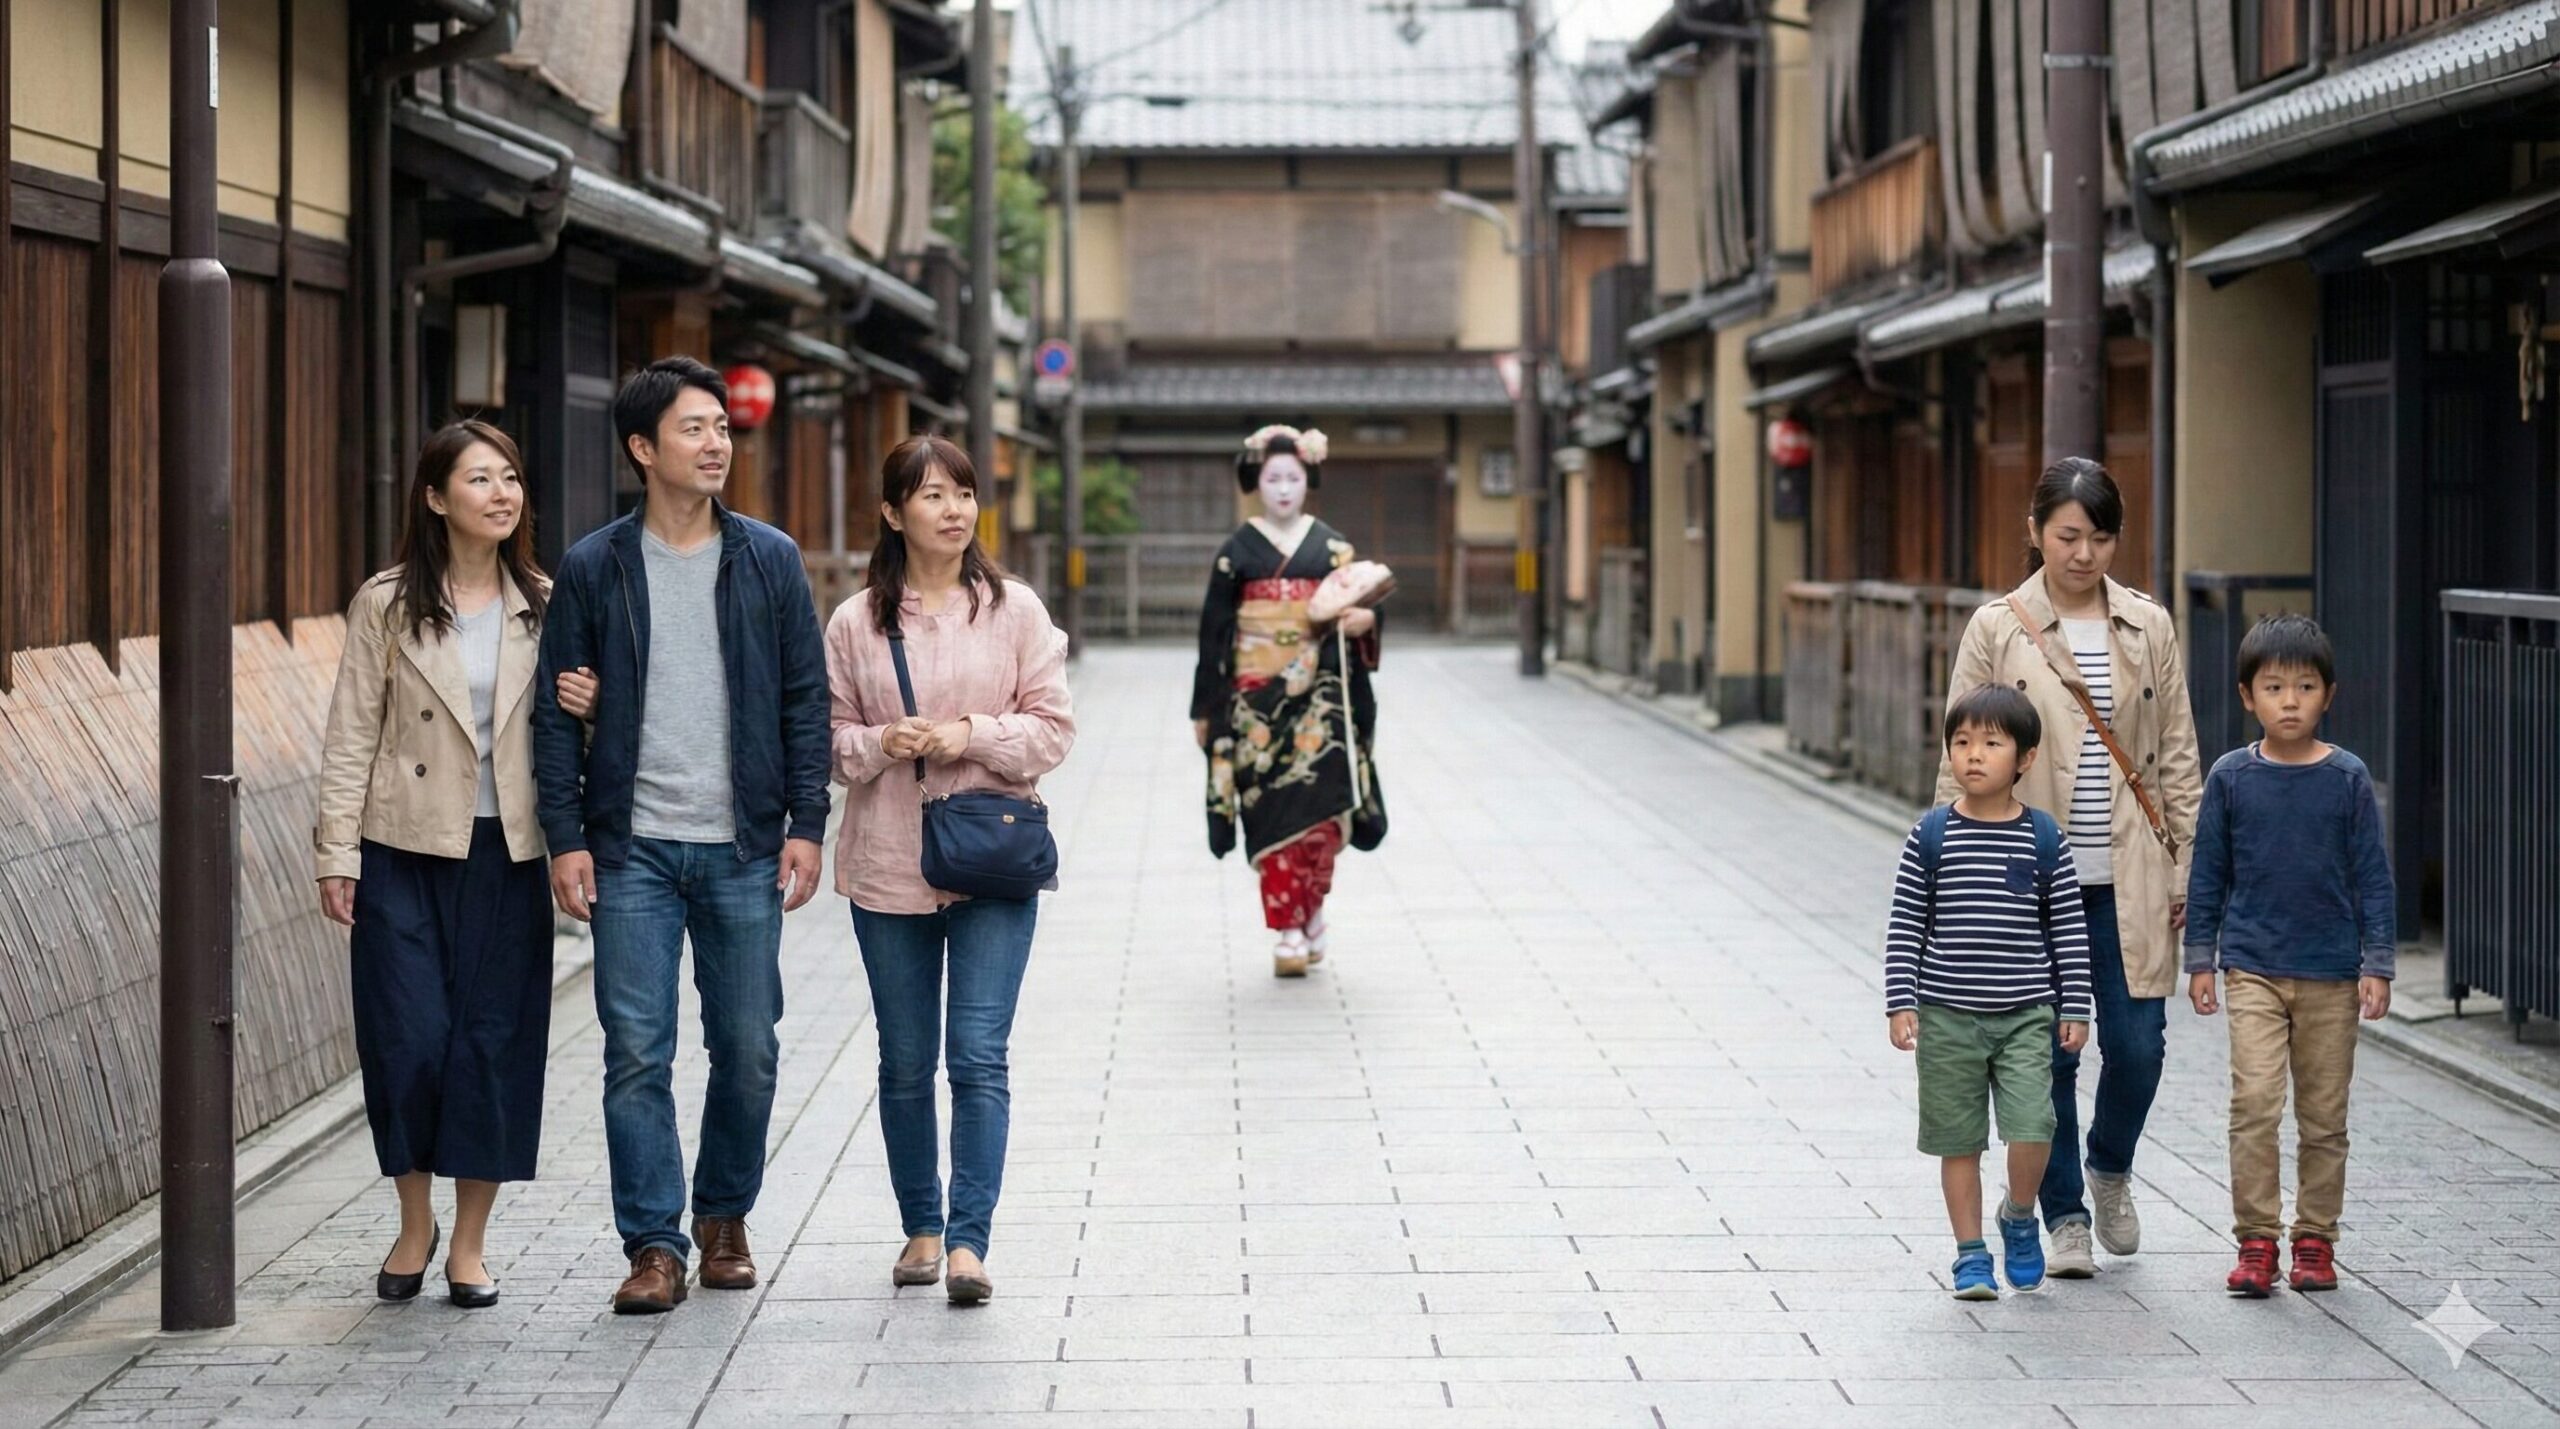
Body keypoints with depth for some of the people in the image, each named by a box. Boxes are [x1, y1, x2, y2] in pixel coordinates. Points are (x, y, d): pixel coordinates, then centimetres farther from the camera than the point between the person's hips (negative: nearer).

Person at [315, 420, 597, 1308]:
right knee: (409, 1038, -6)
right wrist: (336, 854, -6)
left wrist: (587, 707, -6)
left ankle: (470, 1241, 14)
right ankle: (415, 1221, 16)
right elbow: (351, 736, -1)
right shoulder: (387, 604, 0)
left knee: (495, 1039, 3)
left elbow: (567, 724, 18)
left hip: (508, 852, 2)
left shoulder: (545, 605, 7)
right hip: (406, 851, -2)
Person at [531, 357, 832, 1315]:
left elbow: (806, 701, 7)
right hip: (633, 849, -1)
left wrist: (806, 824, -1)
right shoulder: (593, 569, 2)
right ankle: (654, 1244, 2)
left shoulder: (770, 562, 5)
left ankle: (724, 1217, 24)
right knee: (637, 1053, -4)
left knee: (747, 1049, 7)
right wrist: (566, 837, -4)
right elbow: (557, 712, 3)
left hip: (743, 847, 1)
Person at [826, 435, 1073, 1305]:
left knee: (979, 1057, -9)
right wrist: (881, 744, -13)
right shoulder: (855, 623, 2)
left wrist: (975, 735, -15)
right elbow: (828, 738, 7)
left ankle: (969, 1238, -8)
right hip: (888, 866, 2)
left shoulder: (1015, 610, 1)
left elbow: (1053, 728, 1)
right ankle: (921, 1227, 23)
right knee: (905, 1062, 10)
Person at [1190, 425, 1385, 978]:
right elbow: (1214, 630, 6)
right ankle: (1291, 930, 3)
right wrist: (1204, 706, 4)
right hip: (1257, 695, 0)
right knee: (1270, 808, -3)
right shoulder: (1236, 551, 5)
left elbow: (1354, 611, 10)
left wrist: (1363, 619, -15)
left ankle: (1311, 909, 11)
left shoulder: (1331, 547, 8)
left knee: (1318, 803, -10)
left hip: (1318, 692, 0)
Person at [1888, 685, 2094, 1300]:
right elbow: (1905, 926, 2)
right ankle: (1971, 1253, 18)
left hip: (2024, 1015, 0)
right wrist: (1901, 1003, -4)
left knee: (2032, 1127, -13)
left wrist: (2074, 1008, 2)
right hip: (1947, 1016, 0)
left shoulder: (2043, 837, 0)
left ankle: (2019, 1216, 15)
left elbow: (2069, 927, 4)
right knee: (1958, 1139, 6)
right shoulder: (1930, 835, -1)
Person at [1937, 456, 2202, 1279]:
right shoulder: (1997, 631, -1)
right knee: (2046, 1054, 3)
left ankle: (2109, 1167, 29)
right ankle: (2064, 1217, 18)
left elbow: (2177, 757, 9)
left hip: (2125, 879, 2)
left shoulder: (2149, 629, 6)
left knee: (2137, 1047, -1)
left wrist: (2186, 869, 4)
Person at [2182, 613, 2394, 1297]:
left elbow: (2372, 876, 3)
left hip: (2331, 973, 1)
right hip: (2253, 969, -1)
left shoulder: (2348, 778, -1)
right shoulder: (2232, 777, 1)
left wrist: (2377, 965, -1)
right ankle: (2256, 1241, -7)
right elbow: (2208, 874, 8)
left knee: (2324, 1116, 7)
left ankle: (2315, 1240, 18)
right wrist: (2199, 959, 7)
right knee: (2254, 1102, -13)